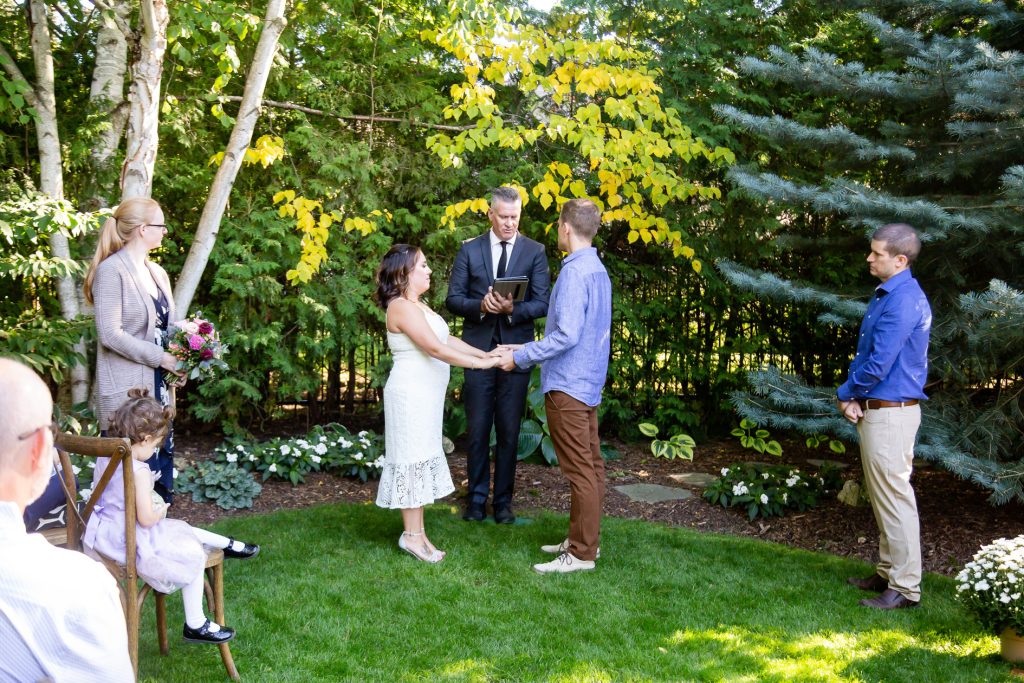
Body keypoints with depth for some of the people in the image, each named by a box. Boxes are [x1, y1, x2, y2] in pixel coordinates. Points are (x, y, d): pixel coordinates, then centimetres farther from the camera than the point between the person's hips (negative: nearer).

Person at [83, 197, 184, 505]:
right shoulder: (112, 270, -10)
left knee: (161, 457, 10)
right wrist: (162, 358, -15)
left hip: (158, 384, 8)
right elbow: (110, 334, -17)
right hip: (128, 388, -8)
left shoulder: (157, 272, 13)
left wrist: (179, 363, 0)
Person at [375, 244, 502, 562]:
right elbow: (436, 349, -23)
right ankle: (412, 535, 6)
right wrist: (482, 364, -20)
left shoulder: (417, 305, 15)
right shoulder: (402, 307, -17)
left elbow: (447, 339, 13)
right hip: (410, 394, -10)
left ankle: (418, 532, 18)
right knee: (413, 458, -3)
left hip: (426, 394, 10)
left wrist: (487, 354, 5)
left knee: (423, 458, 11)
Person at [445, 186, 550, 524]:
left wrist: (513, 309, -23)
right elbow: (453, 298, 1)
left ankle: (503, 501, 19)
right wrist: (480, 305, -18)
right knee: (477, 430, 6)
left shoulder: (535, 251, 2)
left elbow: (542, 304, -4)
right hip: (477, 349, 1)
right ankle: (477, 498, 20)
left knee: (509, 431, 6)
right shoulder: (469, 250, 4)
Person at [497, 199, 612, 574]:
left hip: (568, 387, -10)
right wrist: (527, 349, 21)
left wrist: (521, 357, -15)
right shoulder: (599, 271, 13)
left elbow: (567, 334, -25)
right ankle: (583, 539, 25)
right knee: (591, 465, 14)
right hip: (589, 383, 10)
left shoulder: (574, 273, -18)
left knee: (580, 470, -4)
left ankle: (581, 553, 3)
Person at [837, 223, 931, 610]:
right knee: (883, 498, 17)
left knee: (894, 500, -4)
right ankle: (888, 573, 29)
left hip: (890, 414, -10)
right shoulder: (886, 295, 14)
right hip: (875, 410, 10)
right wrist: (854, 398, 0)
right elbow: (866, 355, 15)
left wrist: (845, 394, -7)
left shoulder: (902, 301, -19)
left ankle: (905, 588, 5)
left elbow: (879, 363, -23)